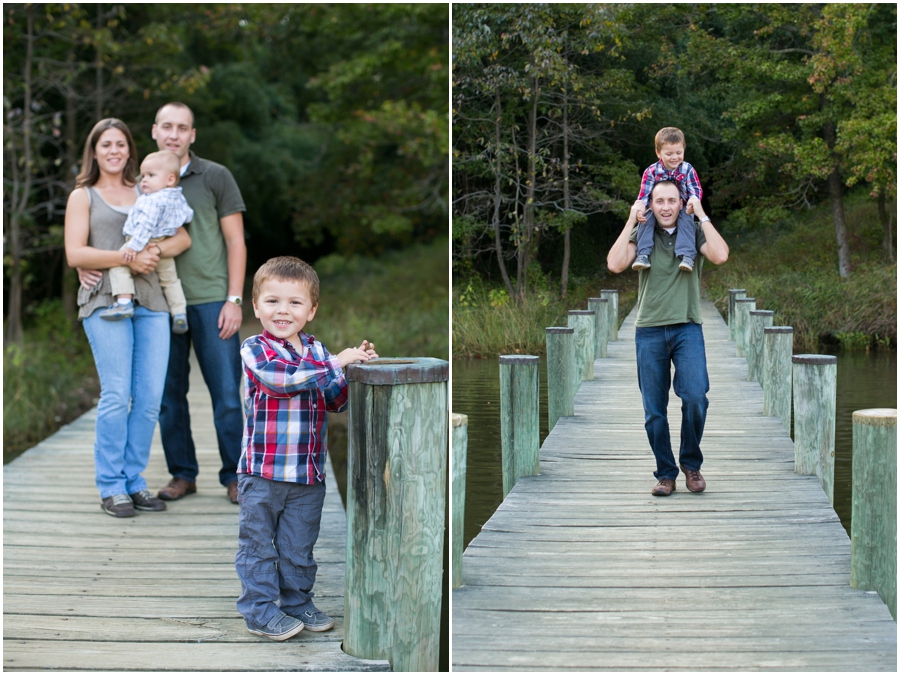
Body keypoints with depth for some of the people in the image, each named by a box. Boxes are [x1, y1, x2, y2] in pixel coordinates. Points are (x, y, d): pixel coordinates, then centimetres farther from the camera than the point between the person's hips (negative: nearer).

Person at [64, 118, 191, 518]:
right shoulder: (83, 196, 12)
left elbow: (182, 237, 12)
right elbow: (74, 254, -1)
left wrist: (156, 252, -8)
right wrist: (126, 258, -12)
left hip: (150, 302, 4)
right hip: (105, 301, -3)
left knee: (150, 398, -3)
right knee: (117, 395, -11)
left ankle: (134, 481, 8)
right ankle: (111, 487, -2)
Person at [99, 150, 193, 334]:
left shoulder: (153, 200, -21)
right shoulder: (179, 199, 6)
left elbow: (146, 225, -28)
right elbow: (188, 216, 20)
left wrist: (134, 246, -30)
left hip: (147, 244, -9)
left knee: (118, 265, -11)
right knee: (170, 279, 24)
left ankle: (124, 302, -23)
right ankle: (179, 314, 27)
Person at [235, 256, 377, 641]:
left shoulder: (316, 351, 9)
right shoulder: (255, 349, -8)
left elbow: (334, 402, 10)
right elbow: (283, 379, -26)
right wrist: (336, 364, -25)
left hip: (308, 472, 5)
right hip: (262, 469, -5)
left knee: (299, 546, 16)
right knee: (258, 543, 4)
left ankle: (297, 602, 29)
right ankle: (261, 610, 15)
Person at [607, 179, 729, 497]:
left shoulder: (694, 232, 7)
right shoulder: (641, 236, 8)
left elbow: (720, 256, -13)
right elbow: (615, 264, -9)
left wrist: (702, 215, -6)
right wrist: (631, 221, -5)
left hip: (687, 329, -1)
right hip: (649, 331, 1)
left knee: (695, 397, -16)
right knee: (654, 411, 2)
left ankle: (691, 463, 6)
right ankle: (666, 473, 15)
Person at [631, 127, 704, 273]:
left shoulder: (687, 170, -8)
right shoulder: (651, 172, -10)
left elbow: (696, 190, -10)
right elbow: (644, 194, -11)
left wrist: (694, 200, -35)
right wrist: (640, 206, -33)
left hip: (683, 209, -1)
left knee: (686, 221, -32)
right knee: (645, 220, -26)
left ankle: (687, 256, -37)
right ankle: (643, 254, -28)